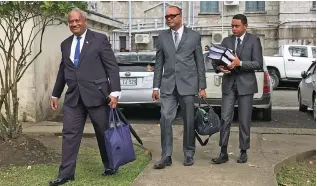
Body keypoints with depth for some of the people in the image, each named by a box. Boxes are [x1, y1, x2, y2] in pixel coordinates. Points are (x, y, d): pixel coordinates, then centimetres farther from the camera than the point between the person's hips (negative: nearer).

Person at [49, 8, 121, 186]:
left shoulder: (100, 39, -3)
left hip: (96, 94, -4)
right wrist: (56, 94, 20)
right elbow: (62, 71, 21)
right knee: (70, 134, 2)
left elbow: (112, 67, -7)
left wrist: (115, 92, -15)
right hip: (73, 96, 5)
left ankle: (110, 166, 26)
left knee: (104, 133, 7)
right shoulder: (65, 44, 14)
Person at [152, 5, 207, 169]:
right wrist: (156, 87, 5)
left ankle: (189, 155, 20)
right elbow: (159, 63, 10)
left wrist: (202, 87, 0)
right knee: (165, 118, -8)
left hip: (187, 85, -1)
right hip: (168, 85, 2)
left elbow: (200, 63, 4)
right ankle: (166, 156, 0)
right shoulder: (162, 37, 9)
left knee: (189, 121, 5)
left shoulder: (194, 36, 3)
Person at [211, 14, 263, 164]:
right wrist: (219, 67, -16)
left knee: (244, 121, 5)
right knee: (225, 119, -3)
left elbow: (258, 64, -8)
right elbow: (216, 60, 7)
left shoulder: (254, 41, -1)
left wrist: (239, 63, -21)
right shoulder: (226, 41, 9)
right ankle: (223, 153, 3)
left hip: (245, 84, -2)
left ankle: (243, 152, 17)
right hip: (229, 84, 3)